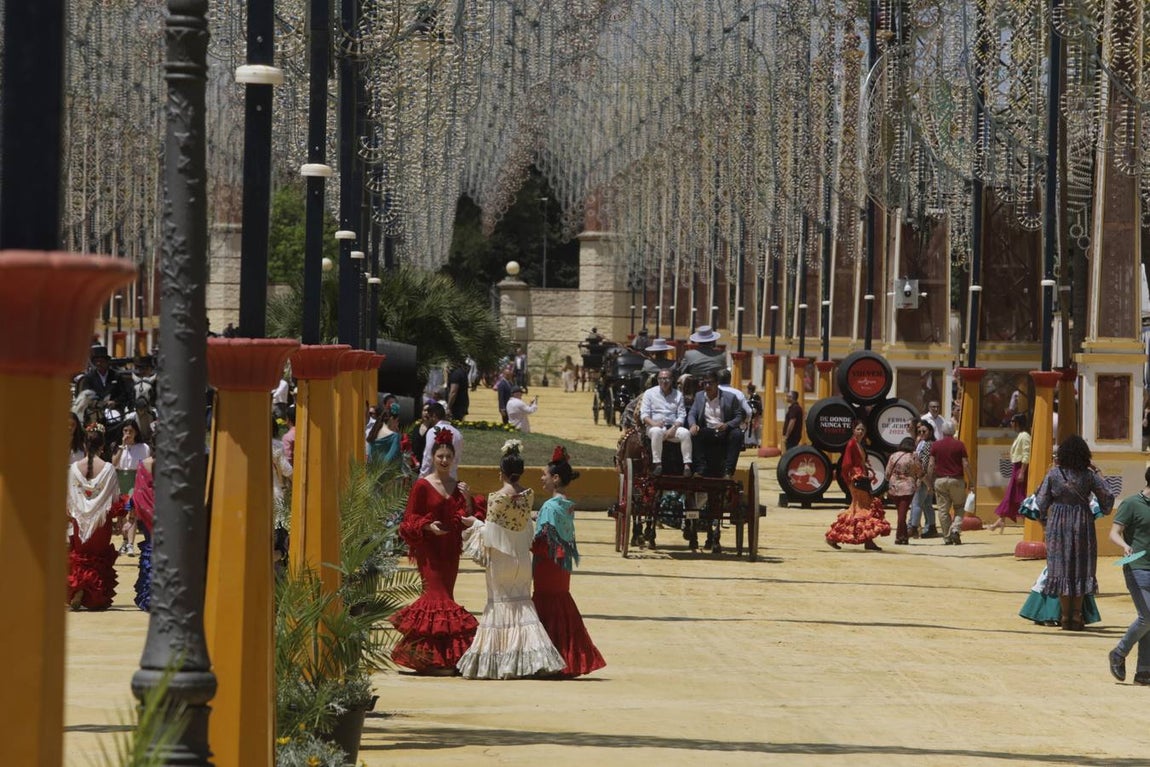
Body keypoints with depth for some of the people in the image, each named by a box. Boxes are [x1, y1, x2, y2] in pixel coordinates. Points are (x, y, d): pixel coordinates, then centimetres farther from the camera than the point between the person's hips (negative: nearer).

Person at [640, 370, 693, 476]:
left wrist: (674, 428, -12)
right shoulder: (650, 393, 11)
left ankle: (687, 465, -33)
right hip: (655, 426, -2)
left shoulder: (678, 394, 16)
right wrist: (653, 423, -20)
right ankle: (657, 464, -38)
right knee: (657, 432, -38)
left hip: (674, 426, 2)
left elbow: (681, 415, 8)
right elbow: (644, 414, 2)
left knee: (685, 433, -30)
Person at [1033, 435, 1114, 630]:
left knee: (1061, 567, 7)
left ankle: (1065, 616, 6)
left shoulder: (1053, 474, -6)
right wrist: (1098, 474, 10)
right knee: (1081, 568, 9)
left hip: (1058, 521, 0)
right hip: (1082, 522, 0)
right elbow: (1107, 497, -1)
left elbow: (1041, 502, -2)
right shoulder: (1089, 475, -6)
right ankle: (1077, 615, 8)